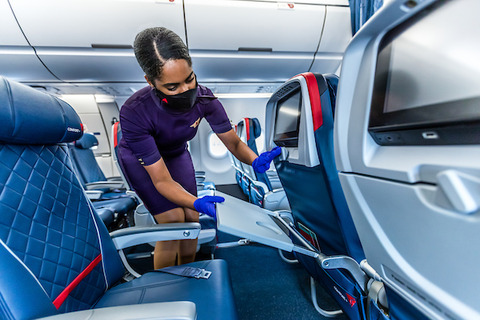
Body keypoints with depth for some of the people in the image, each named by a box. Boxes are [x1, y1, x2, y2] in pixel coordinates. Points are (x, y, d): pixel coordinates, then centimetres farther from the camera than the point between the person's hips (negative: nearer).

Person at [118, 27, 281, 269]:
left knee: (191, 220, 0)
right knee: (172, 221, -15)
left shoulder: (203, 97, -27)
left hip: (176, 153, 3)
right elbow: (162, 180, -33)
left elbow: (233, 142, -19)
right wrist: (196, 202, -50)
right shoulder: (134, 113, -36)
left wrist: (255, 161, -39)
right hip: (139, 158, -3)